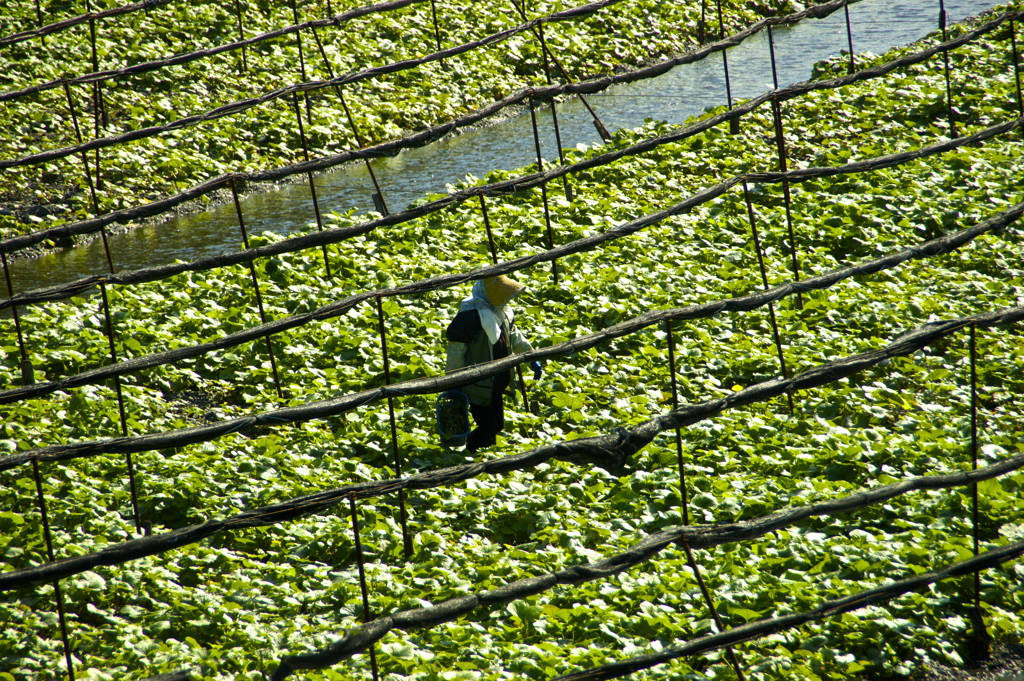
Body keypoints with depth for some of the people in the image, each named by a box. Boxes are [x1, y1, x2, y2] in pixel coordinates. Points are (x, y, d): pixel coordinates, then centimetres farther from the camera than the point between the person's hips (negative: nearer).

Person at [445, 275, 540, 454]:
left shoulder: (500, 310, 5)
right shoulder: (470, 314, -24)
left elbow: (514, 336, 21)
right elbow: (455, 350, -20)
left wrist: (532, 359, 22)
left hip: (497, 384, 9)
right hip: (478, 385, -9)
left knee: (496, 425, 16)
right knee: (488, 429, -6)